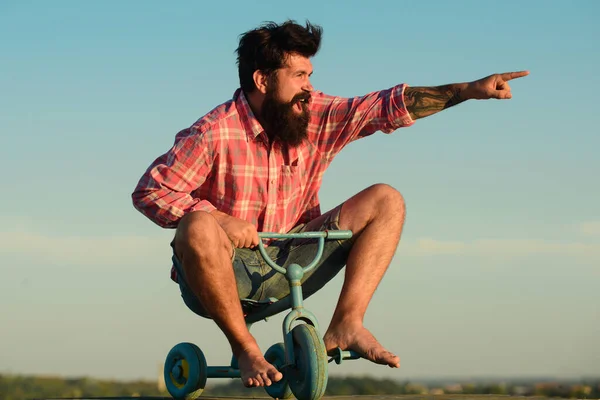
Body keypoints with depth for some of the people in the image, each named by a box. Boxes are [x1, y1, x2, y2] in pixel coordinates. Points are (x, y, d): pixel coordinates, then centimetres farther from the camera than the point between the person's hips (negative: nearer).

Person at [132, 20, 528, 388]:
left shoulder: (317, 117, -2)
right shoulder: (213, 134, -17)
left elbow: (387, 107, -5)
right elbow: (150, 191, -16)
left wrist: (470, 91, -14)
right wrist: (220, 219, -28)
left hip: (287, 266, 5)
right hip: (226, 272, -5)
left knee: (385, 201, -3)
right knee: (198, 229, -41)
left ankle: (346, 324, -13)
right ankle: (244, 347, -20)